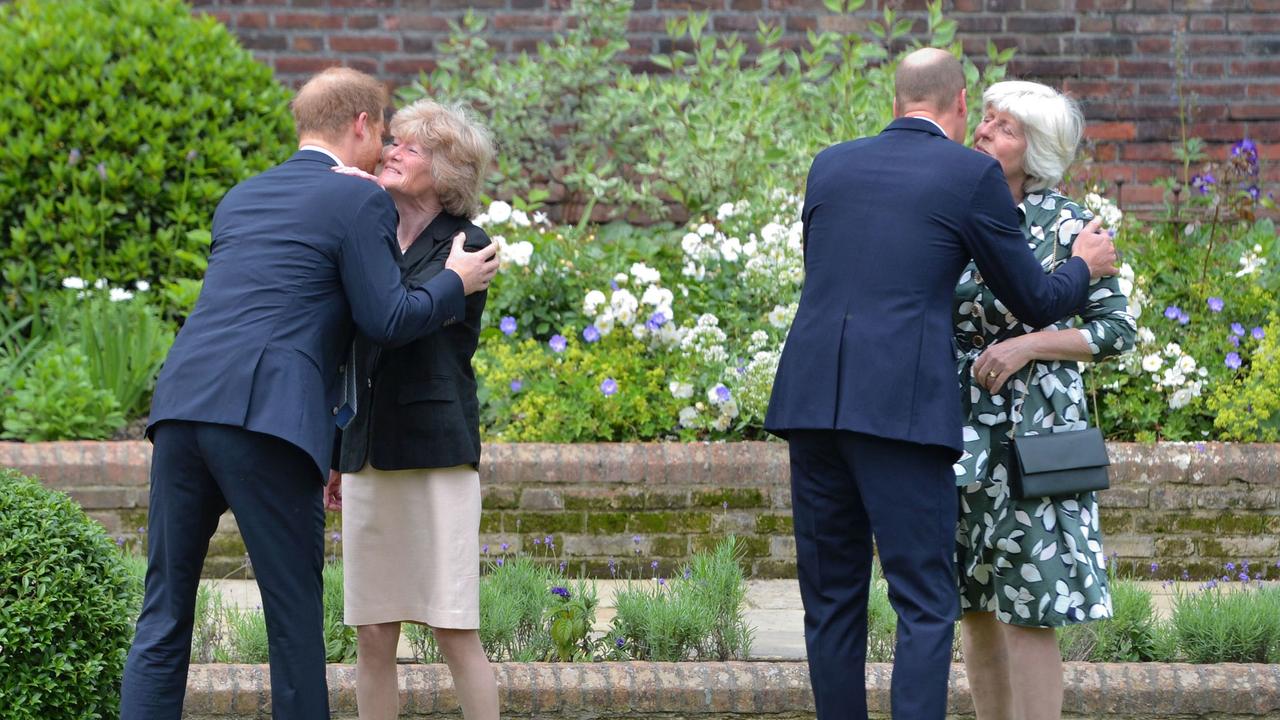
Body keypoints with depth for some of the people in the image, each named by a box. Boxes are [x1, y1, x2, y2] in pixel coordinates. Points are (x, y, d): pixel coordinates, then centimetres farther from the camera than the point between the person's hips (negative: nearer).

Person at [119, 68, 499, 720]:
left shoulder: (239, 199, 25)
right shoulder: (360, 201, 4)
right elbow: (387, 320, -1)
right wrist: (456, 282, 14)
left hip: (182, 401, 6)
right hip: (267, 417, -6)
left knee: (164, 617, 7)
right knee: (294, 614, 4)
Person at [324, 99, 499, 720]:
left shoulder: (465, 245, -2)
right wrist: (333, 454, 21)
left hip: (438, 452, -5)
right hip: (368, 454, 5)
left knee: (455, 631, -7)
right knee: (374, 635, 4)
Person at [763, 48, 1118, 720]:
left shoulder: (829, 166, 16)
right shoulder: (973, 174, 3)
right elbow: (1034, 302, 9)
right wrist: (1084, 266, 30)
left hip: (810, 401, 5)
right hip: (900, 409, -5)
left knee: (831, 603, 11)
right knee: (924, 605, -2)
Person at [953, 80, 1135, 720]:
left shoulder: (1066, 226, -7)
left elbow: (1118, 330, -5)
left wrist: (1028, 345, -17)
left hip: (1031, 437, -5)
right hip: (961, 438, 5)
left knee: (1025, 611, -6)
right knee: (975, 607, 8)